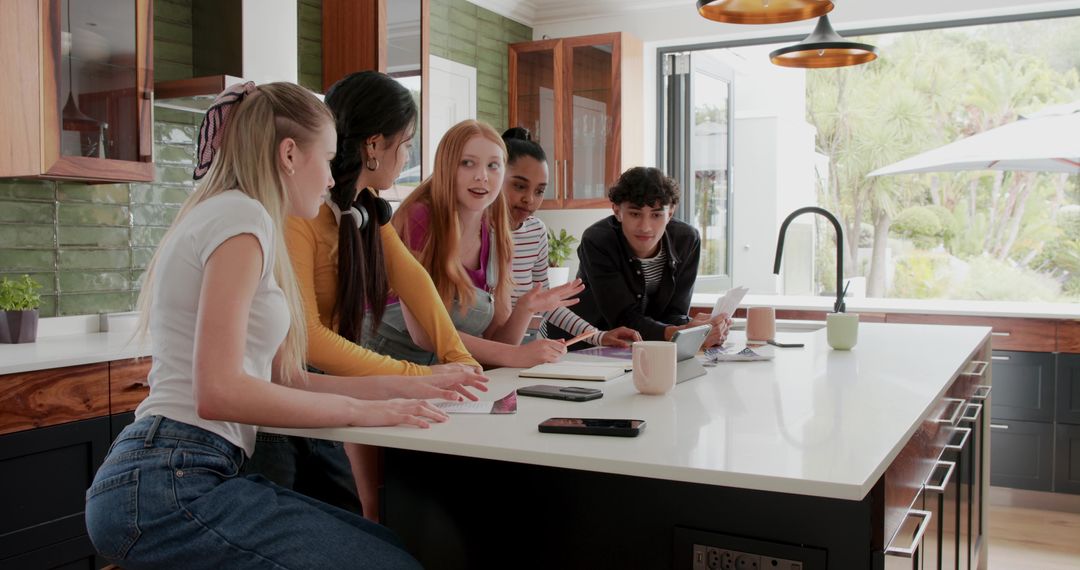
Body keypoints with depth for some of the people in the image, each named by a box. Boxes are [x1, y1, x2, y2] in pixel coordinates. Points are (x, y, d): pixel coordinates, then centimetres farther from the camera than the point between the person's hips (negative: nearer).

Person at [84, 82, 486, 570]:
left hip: (177, 478, 10)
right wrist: (360, 410, -14)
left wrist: (403, 387, 13)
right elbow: (218, 392, -21)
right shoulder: (241, 214, -11)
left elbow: (287, 380, 17)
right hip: (170, 486, -10)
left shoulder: (228, 214, 19)